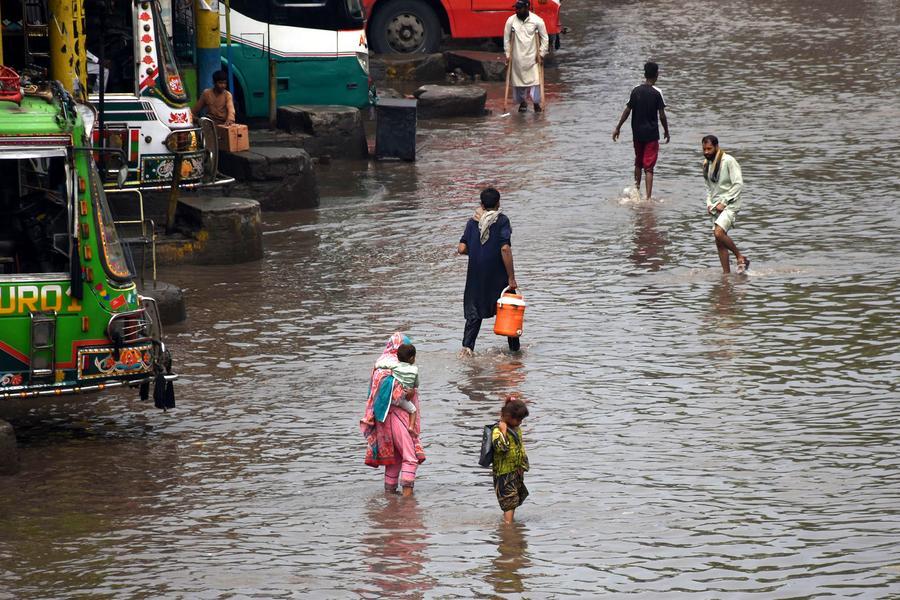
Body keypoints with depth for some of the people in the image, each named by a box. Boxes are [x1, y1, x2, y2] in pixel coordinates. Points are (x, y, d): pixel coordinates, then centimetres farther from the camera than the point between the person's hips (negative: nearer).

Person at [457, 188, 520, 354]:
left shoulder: (473, 221, 3)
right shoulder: (501, 220, -8)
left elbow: (461, 249, -2)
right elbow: (505, 249, -17)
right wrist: (511, 278, -14)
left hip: (476, 276, 3)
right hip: (498, 276, -3)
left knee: (474, 312, 10)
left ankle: (467, 346, -8)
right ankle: (514, 348, 20)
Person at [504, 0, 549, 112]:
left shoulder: (537, 21, -7)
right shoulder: (511, 21, -3)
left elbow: (545, 38, 0)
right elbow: (506, 39, 5)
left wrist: (541, 54, -4)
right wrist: (508, 55, 2)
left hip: (533, 57, -2)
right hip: (517, 57, 2)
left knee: (535, 80, -8)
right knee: (518, 80, 5)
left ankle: (536, 103, 2)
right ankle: (522, 102, 22)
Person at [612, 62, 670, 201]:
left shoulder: (636, 91, 0)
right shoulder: (657, 93, -10)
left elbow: (627, 111, 1)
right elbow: (662, 115, -9)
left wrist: (618, 128, 10)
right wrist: (666, 132, 4)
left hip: (637, 133, 4)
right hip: (651, 134, -4)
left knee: (638, 163, 22)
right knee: (649, 167, -4)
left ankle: (637, 189, 30)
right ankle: (648, 197, -11)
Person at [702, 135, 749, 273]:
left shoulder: (728, 161, -11)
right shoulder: (707, 164, 11)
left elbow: (738, 184, -15)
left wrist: (724, 203, -17)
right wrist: (709, 204, 6)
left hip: (730, 204, -8)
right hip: (716, 206, 8)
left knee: (719, 233, -25)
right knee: (719, 242, 3)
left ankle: (740, 257, -6)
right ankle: (726, 273, 8)